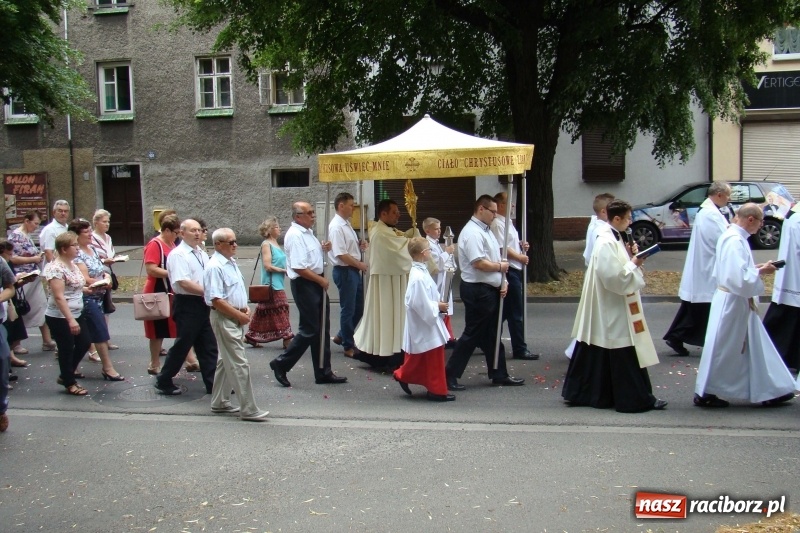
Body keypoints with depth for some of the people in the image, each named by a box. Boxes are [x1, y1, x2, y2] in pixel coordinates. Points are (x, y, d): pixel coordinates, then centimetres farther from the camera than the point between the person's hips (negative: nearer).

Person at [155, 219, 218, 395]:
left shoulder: (202, 254, 14)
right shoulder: (178, 255, -12)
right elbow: (184, 283, -22)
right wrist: (207, 292, -19)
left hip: (203, 304, 8)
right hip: (187, 304, -8)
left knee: (208, 346, 9)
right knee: (182, 345, 1)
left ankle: (212, 382, 14)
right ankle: (164, 381, 16)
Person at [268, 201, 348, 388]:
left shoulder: (307, 231, 11)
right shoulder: (295, 236, -19)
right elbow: (299, 268, -25)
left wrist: (322, 248, 7)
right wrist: (321, 280, -16)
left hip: (316, 283, 10)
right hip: (304, 284, -10)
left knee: (322, 329, 13)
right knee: (310, 330, -4)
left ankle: (323, 372, 21)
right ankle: (281, 364, 11)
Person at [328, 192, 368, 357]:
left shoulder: (346, 224, 12)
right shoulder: (336, 226, -17)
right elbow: (341, 254, -23)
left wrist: (359, 246, 3)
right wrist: (359, 264, -14)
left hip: (354, 270, 9)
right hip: (345, 271, -9)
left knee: (359, 307, 16)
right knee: (348, 310, 1)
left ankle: (341, 336, 31)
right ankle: (349, 346, 13)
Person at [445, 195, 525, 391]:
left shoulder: (486, 230, 14)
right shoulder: (472, 232, -18)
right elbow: (479, 263, -27)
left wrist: (502, 281, 5)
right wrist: (500, 266, -11)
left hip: (490, 289, 10)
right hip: (477, 290, -10)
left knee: (492, 335, 16)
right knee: (472, 335, -4)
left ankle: (499, 374, 27)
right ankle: (450, 375, 4)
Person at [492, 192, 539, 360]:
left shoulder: (507, 222, 16)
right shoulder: (498, 224, -15)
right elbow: (502, 248, -21)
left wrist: (521, 245, 6)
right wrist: (520, 257, -11)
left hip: (515, 270, 10)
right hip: (508, 270, -10)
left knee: (506, 310, 15)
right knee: (516, 312, -3)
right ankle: (519, 349, 5)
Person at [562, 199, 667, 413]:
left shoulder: (613, 239, 11)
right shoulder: (606, 243, -20)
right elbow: (614, 278, -25)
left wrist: (631, 258, 4)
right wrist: (634, 264, -14)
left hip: (614, 309, 10)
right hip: (611, 311, -10)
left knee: (599, 353, 15)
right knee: (623, 355, -2)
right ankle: (636, 398, 6)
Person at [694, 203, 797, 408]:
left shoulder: (735, 237, 9)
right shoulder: (735, 241, -22)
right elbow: (740, 277, -28)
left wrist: (756, 268, 8)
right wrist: (760, 272, -13)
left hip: (739, 303, 10)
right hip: (732, 303, -10)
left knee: (753, 348, 16)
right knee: (722, 349, 0)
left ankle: (766, 391, 25)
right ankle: (705, 394, 11)